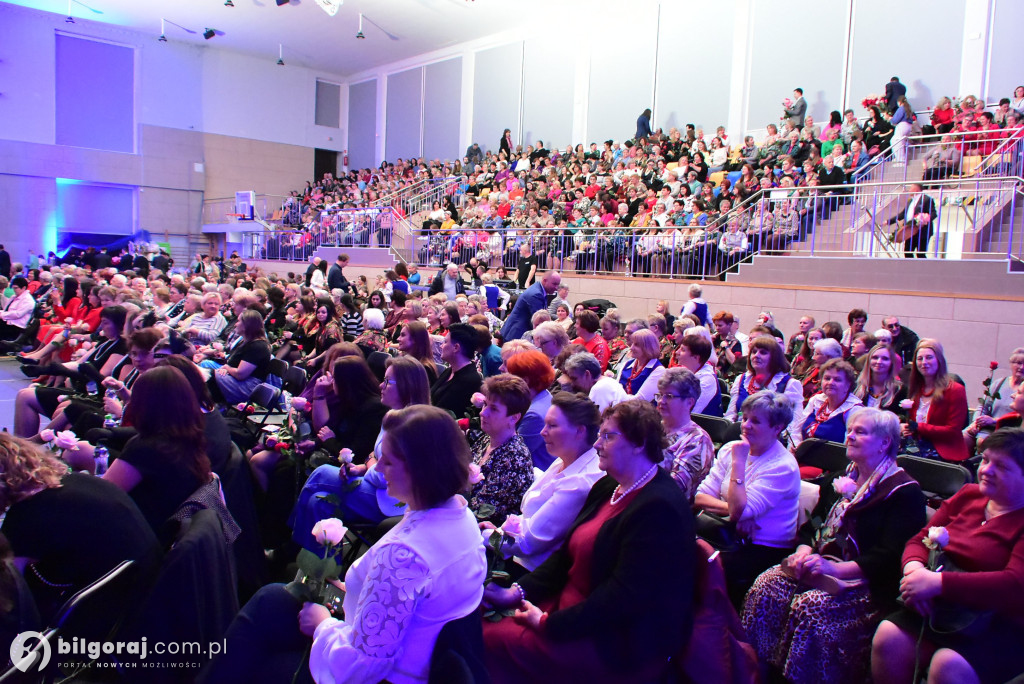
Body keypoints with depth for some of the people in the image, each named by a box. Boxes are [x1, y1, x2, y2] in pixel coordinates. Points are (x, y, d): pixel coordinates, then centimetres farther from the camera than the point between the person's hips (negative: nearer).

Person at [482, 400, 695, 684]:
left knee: (495, 642, -15)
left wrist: (549, 623, -20)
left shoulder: (660, 507, -22)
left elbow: (624, 596, -24)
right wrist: (518, 591, -2)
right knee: (482, 627, -3)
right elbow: (568, 552, 10)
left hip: (624, 643, -8)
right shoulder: (608, 487, 8)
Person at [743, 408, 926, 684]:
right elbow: (810, 527, 18)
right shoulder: (837, 480, 18)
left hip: (867, 580, -6)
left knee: (809, 605, -32)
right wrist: (804, 552, -5)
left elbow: (889, 557, -16)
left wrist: (834, 568, -24)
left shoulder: (905, 492, -5)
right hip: (821, 564, 6)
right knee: (766, 585, -20)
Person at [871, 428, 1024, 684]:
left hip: (1000, 627, -5)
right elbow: (920, 539, 12)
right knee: (888, 637, -21)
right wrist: (914, 567, -12)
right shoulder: (968, 495, 11)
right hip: (941, 610, 5)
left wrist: (938, 582, -26)